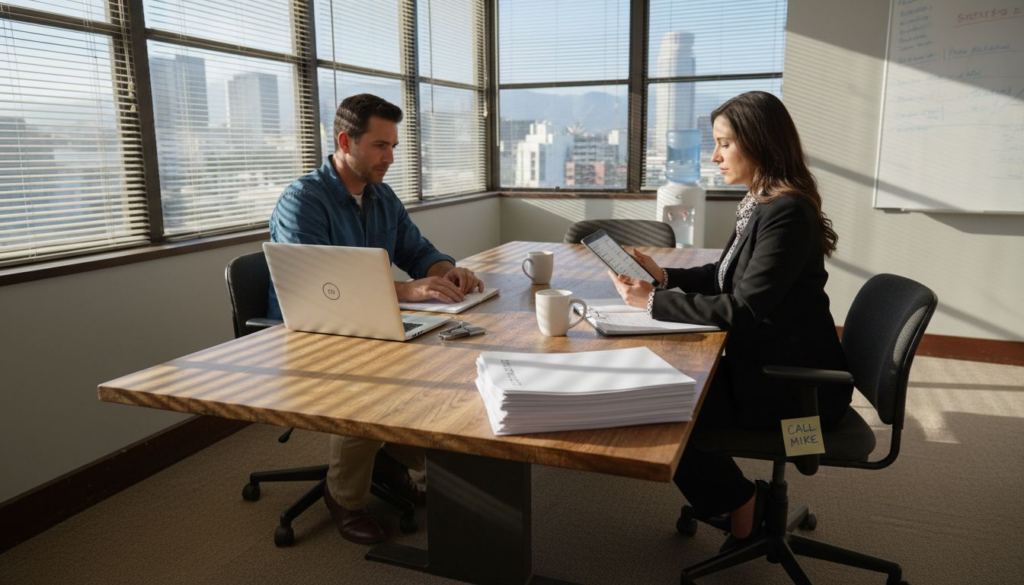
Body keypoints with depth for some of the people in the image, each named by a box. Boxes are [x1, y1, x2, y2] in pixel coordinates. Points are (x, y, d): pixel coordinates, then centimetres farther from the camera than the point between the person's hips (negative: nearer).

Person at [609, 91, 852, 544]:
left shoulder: (786, 213, -23)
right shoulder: (760, 204, 7)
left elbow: (742, 310, -26)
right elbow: (725, 275, 17)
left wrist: (653, 302, -22)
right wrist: (664, 276, 3)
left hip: (796, 385, -9)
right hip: (765, 363, 9)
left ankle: (740, 503, 13)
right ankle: (739, 499, 18)